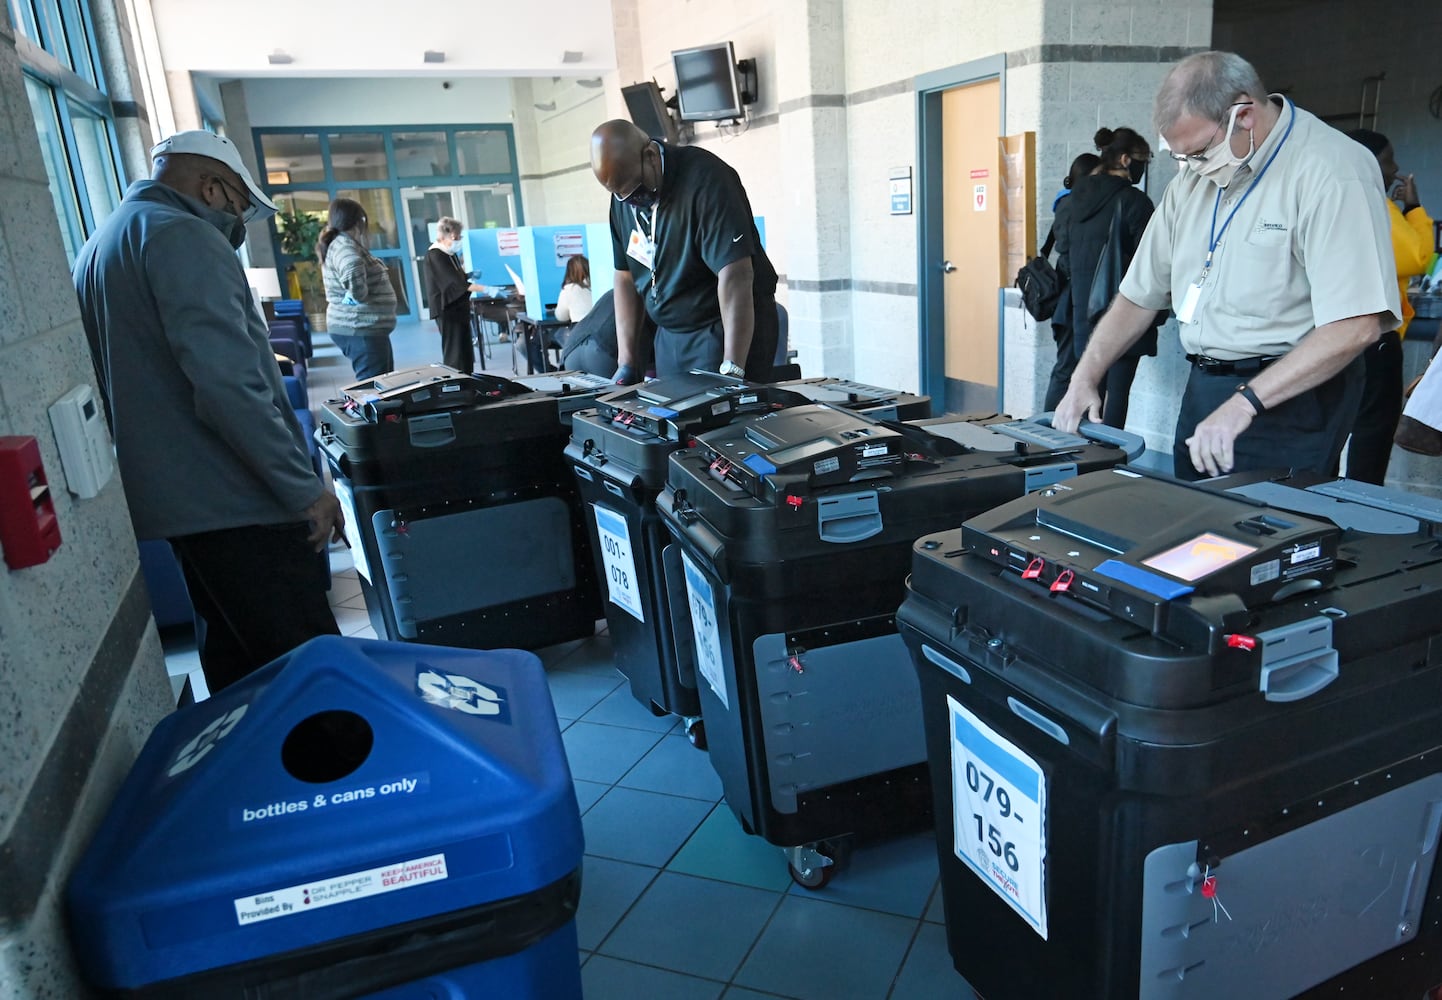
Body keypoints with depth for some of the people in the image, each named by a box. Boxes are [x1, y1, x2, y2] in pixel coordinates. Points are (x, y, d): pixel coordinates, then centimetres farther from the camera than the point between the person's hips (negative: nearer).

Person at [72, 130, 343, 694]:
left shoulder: (100, 246, 19)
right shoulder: (183, 238, -13)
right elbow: (227, 384, -23)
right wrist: (304, 487, -19)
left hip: (170, 497, 10)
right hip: (234, 500, -10)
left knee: (230, 650, 19)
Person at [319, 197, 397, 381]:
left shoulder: (342, 244, 15)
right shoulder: (344, 246, -17)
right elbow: (353, 272, -38)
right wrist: (358, 296, -22)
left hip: (361, 326, 11)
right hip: (359, 329, -11)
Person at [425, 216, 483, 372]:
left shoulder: (451, 254, 11)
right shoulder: (435, 256, -16)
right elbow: (456, 282, -25)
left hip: (459, 308, 9)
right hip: (448, 309, -9)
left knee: (466, 352, 12)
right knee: (455, 354, -9)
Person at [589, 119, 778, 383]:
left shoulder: (705, 180, -20)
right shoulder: (623, 196, 2)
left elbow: (735, 276, -27)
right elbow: (625, 275, 9)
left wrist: (732, 371, -33)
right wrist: (627, 362, 1)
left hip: (732, 328, -6)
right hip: (670, 334, 6)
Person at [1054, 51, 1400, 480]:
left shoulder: (1330, 170, -14)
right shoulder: (1195, 176, 10)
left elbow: (1356, 325, -22)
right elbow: (1140, 294, 13)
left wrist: (1245, 403, -28)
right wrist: (1084, 378, 2)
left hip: (1289, 399, -7)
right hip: (1203, 391, 7)